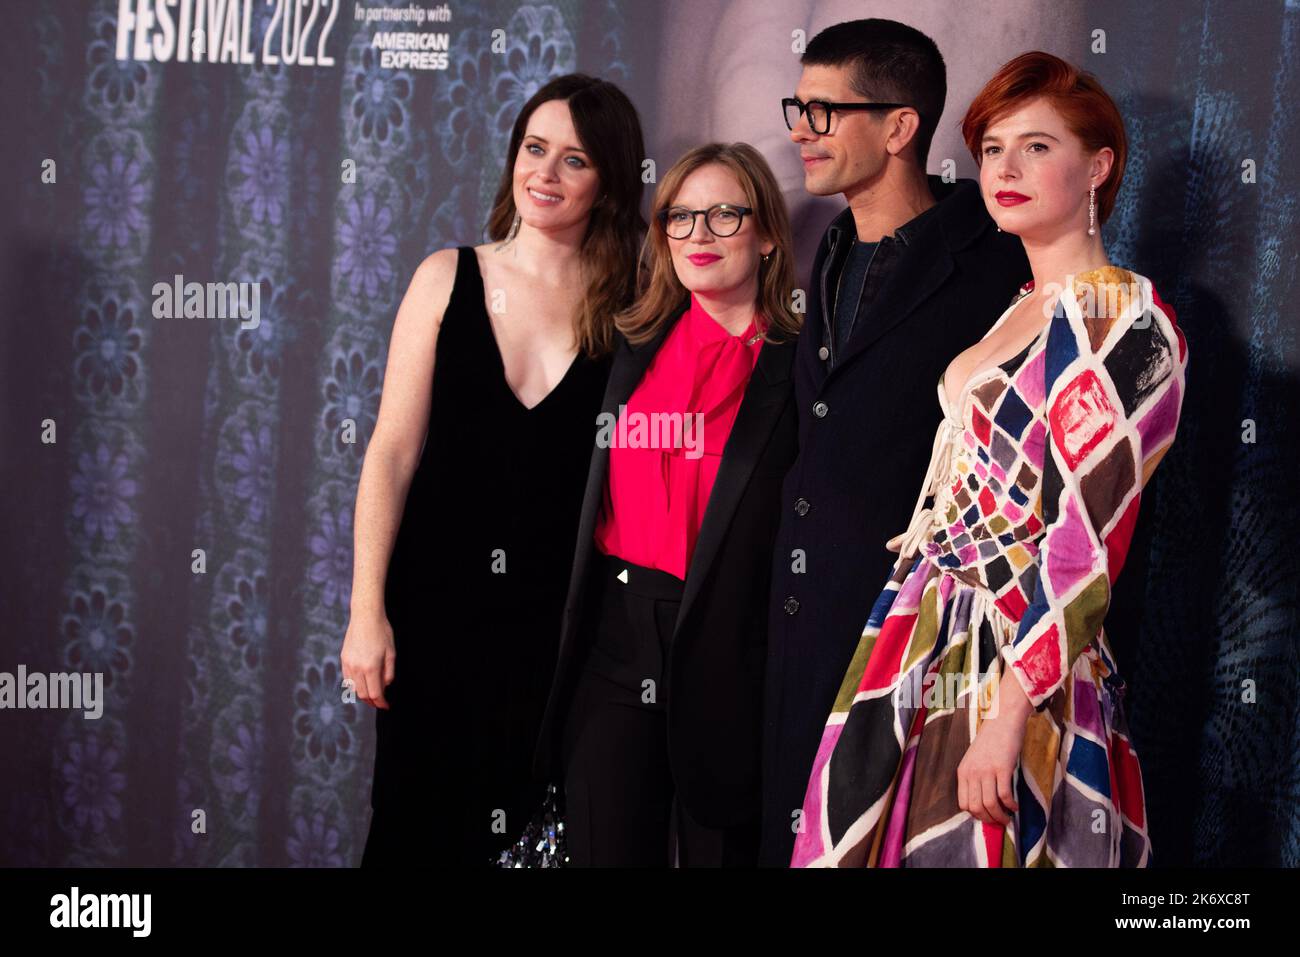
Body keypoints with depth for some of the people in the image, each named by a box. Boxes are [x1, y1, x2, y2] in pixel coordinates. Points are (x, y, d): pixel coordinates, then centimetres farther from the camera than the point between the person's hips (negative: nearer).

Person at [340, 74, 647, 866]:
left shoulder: (629, 308, 0)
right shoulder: (448, 279, 1)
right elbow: (393, 452, -2)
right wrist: (367, 611, -7)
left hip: (559, 622, 0)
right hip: (437, 606, 0)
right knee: (425, 823, 9)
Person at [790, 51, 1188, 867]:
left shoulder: (1122, 316, -12)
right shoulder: (1023, 311, 14)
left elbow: (1088, 544, -19)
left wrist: (1008, 714, -23)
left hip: (1017, 661, -8)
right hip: (932, 642, 8)